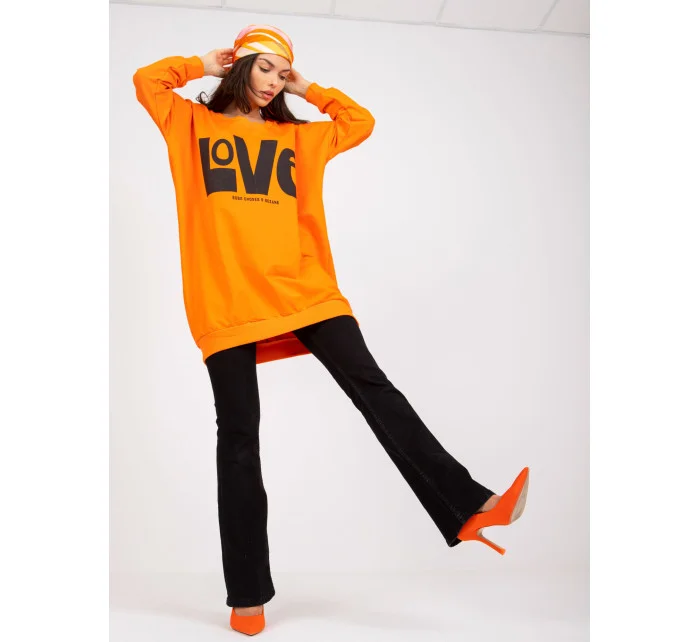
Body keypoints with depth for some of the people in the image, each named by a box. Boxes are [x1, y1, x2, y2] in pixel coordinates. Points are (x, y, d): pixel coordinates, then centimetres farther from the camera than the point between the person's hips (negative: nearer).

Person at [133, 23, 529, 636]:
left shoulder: (300, 137, 23)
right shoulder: (194, 124, 16)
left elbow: (362, 122, 25)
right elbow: (146, 80, 7)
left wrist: (308, 90, 24)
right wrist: (205, 65, 17)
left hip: (302, 288, 2)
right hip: (227, 300, -2)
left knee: (374, 389, -10)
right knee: (239, 436, -1)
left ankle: (466, 506, -12)